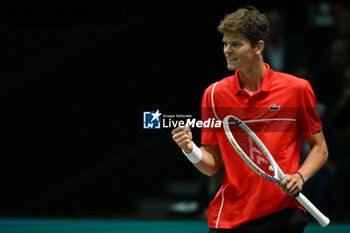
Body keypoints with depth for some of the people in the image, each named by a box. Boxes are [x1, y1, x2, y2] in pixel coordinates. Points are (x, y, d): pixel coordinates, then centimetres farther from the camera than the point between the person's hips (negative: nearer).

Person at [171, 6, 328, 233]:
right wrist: (191, 150, -15)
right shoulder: (214, 94, 2)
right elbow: (212, 165, 5)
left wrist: (299, 176, -11)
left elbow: (319, 148, 6)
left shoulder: (297, 89, -2)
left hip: (284, 214, -1)